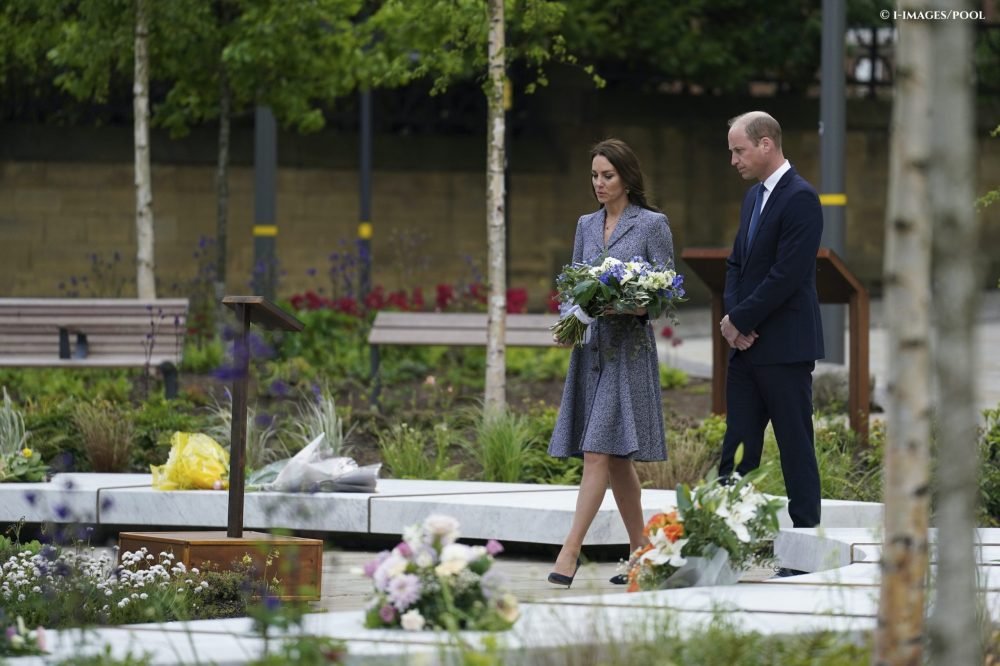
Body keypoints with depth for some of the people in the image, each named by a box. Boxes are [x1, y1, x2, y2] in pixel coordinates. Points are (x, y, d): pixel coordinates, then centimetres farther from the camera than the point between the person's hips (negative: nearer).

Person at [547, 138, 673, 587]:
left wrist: (637, 306, -21)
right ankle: (640, 552, 15)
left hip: (628, 346, -6)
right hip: (591, 345, 6)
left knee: (599, 450, -14)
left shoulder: (652, 225, -2)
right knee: (616, 457, 8)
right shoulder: (587, 226, 14)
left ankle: (570, 551, -19)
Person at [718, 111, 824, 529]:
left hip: (784, 348, -9)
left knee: (795, 445, -2)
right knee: (737, 445, 6)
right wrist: (731, 315, 0)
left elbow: (786, 275, -20)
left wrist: (739, 320, -13)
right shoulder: (754, 197, 15)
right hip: (747, 344, 9)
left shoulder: (800, 199, -14)